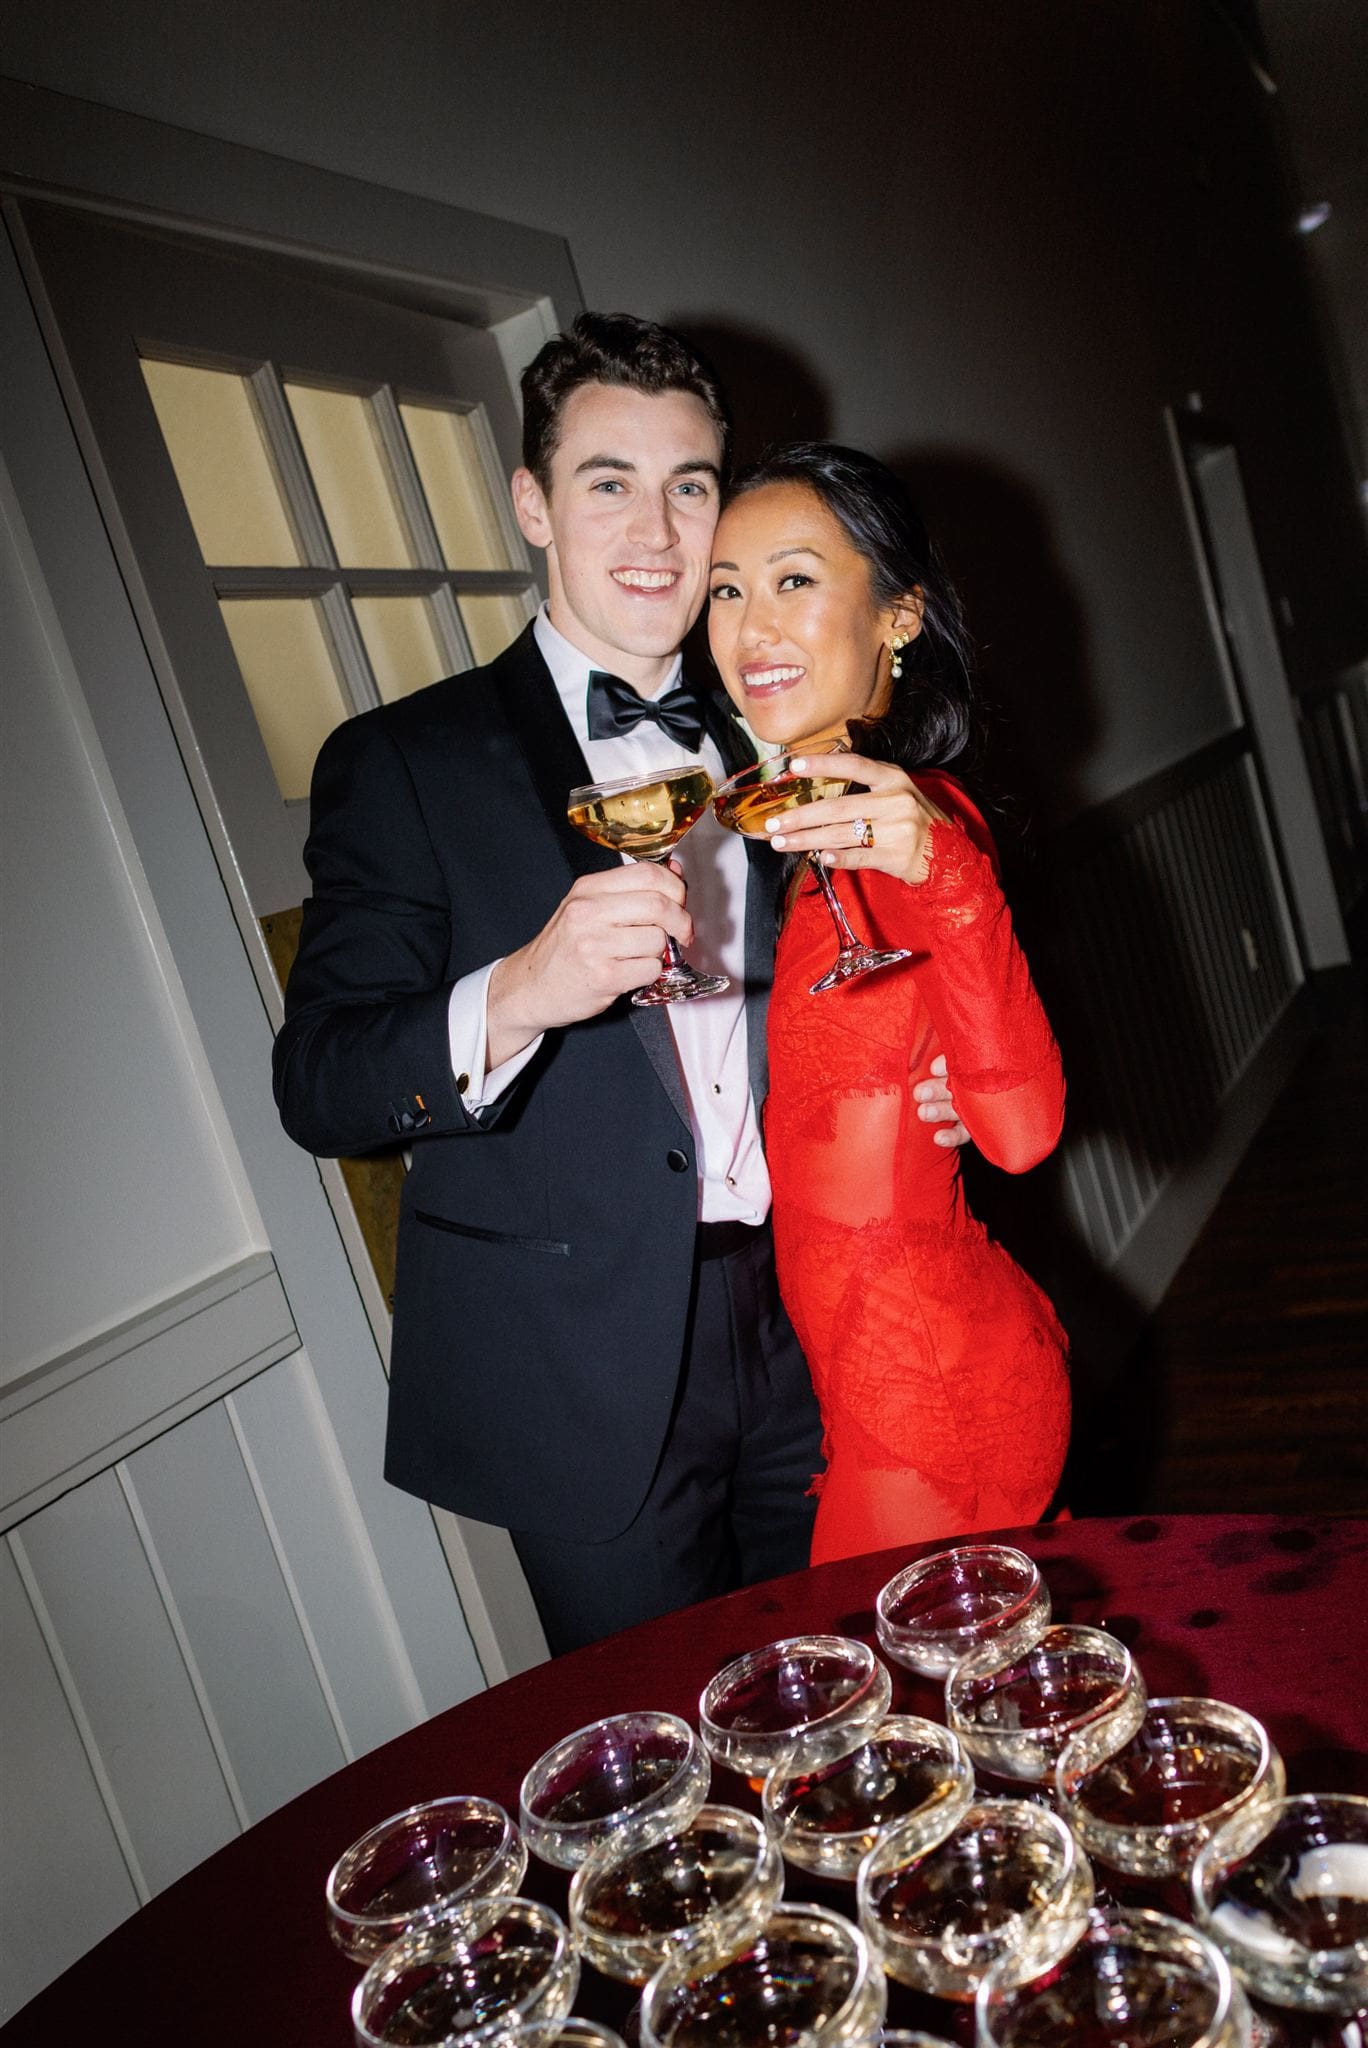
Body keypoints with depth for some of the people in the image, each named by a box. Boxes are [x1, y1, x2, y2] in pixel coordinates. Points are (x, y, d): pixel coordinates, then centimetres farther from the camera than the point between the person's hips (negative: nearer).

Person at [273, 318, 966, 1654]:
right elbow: (316, 1084, -14)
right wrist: (513, 996, -32)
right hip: (594, 1385, -5)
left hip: (799, 1335, 5)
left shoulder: (753, 747, 12)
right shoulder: (402, 763, -7)